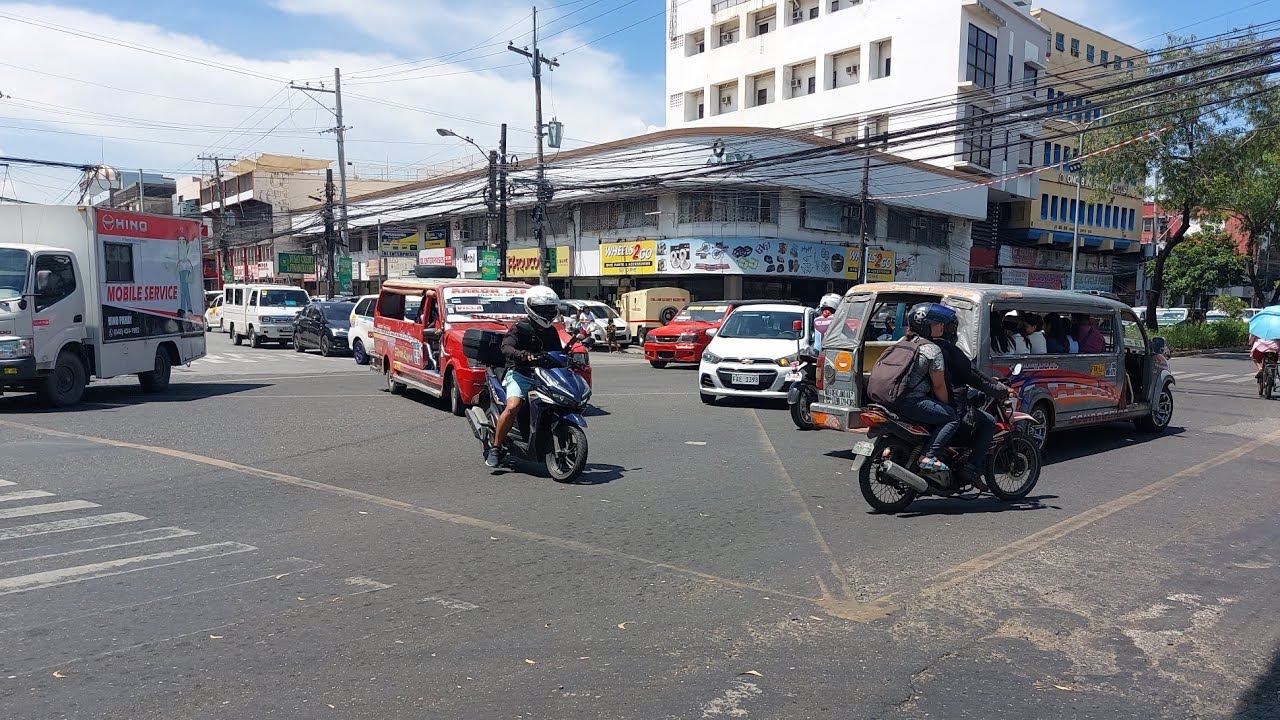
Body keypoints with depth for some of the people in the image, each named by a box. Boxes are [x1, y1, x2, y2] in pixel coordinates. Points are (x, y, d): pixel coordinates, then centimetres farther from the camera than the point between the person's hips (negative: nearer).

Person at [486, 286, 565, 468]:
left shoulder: (552, 332, 20)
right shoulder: (520, 328, -1)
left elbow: (559, 353, 26)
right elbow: (506, 347, -17)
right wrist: (524, 355, -37)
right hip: (520, 373, -6)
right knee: (512, 407, -29)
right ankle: (495, 448, -15)